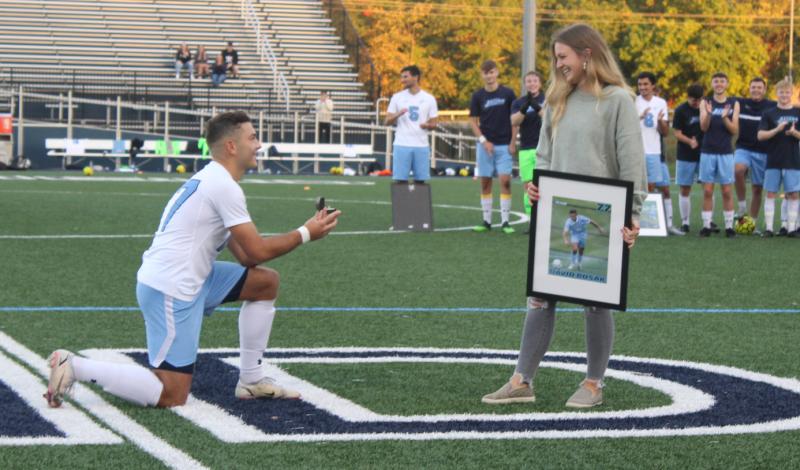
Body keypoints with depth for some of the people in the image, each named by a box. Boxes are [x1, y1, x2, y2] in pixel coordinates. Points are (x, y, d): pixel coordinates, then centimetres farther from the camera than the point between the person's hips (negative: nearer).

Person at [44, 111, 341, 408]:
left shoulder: (212, 181, 17)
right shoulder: (224, 186, -15)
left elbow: (245, 255, 15)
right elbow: (258, 252, -13)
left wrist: (306, 229, 7)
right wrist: (306, 234, 0)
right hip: (170, 289, -10)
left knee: (267, 282, 13)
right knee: (171, 396, -11)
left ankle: (251, 381, 16)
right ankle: (74, 367, -7)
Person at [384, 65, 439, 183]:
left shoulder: (429, 98, 6)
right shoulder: (397, 97, 6)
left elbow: (433, 124, 9)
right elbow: (387, 122, 5)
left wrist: (427, 125, -15)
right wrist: (397, 114, -16)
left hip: (422, 146, 1)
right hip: (402, 145, 0)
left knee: (420, 180, 2)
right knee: (401, 180, -4)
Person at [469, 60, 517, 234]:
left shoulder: (507, 94, 0)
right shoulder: (478, 96, 3)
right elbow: (473, 121, 5)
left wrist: (513, 142, -4)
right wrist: (483, 140, -6)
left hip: (504, 145, -2)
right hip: (485, 145, 2)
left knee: (505, 181, -9)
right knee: (485, 182, 3)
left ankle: (505, 221, -5)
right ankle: (487, 221, 10)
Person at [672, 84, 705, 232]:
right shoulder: (681, 111, -5)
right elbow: (677, 133, -7)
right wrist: (690, 142, -24)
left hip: (705, 154, 2)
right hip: (685, 156, -2)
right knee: (685, 190, 3)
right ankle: (685, 222, 10)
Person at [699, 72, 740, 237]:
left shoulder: (734, 104, 6)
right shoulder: (705, 103, 5)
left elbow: (734, 130, -1)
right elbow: (703, 127, -6)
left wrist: (725, 118, -19)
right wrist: (708, 114, -25)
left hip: (726, 153, 0)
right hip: (708, 152, 0)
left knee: (727, 191, 0)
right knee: (707, 191, 0)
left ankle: (729, 226, 4)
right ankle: (706, 225, 3)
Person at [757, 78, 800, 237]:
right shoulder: (769, 114, 3)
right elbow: (760, 135, -4)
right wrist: (777, 130, -18)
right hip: (773, 160, -1)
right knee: (771, 193, -1)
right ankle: (768, 227, 2)